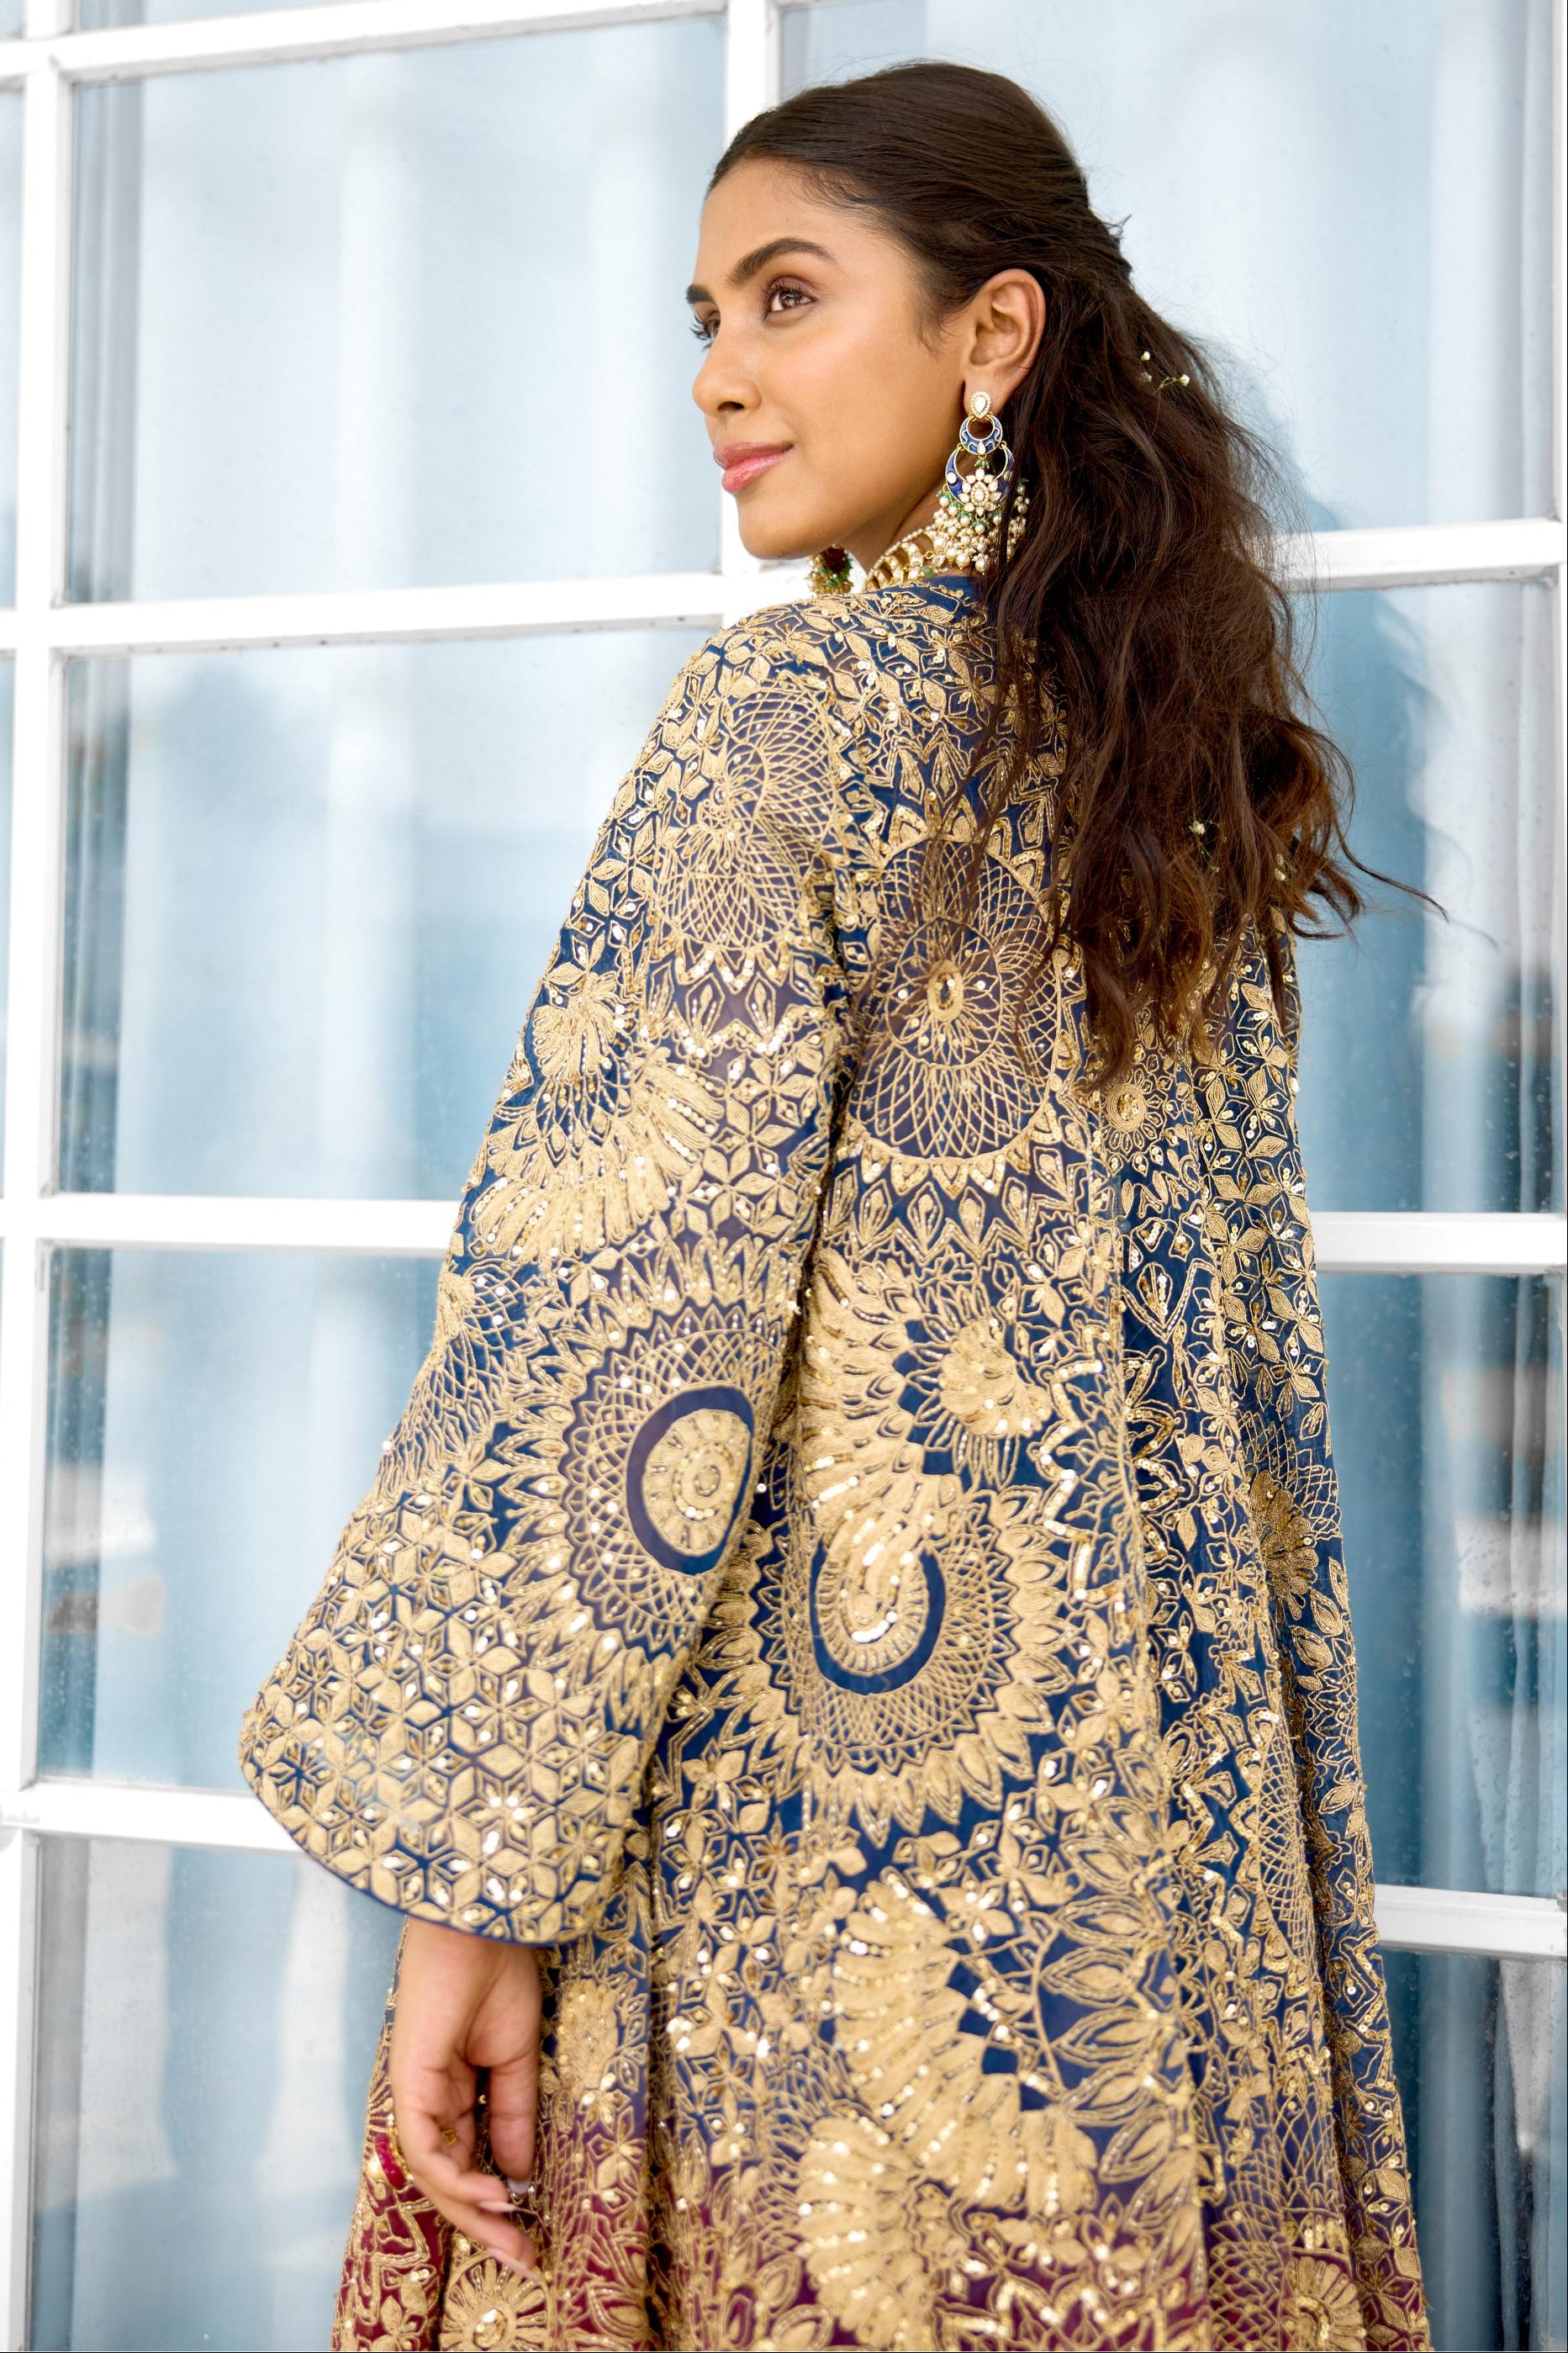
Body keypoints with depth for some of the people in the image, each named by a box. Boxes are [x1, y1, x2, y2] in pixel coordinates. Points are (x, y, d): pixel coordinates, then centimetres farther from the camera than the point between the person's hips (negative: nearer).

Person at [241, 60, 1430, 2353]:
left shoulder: (798, 707, -11)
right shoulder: (1175, 761, 10)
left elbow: (622, 1307, -18)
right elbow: (1255, 1354, 14)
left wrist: (476, 1879, -16)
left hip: (820, 1814, -7)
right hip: (1149, 1834, 7)